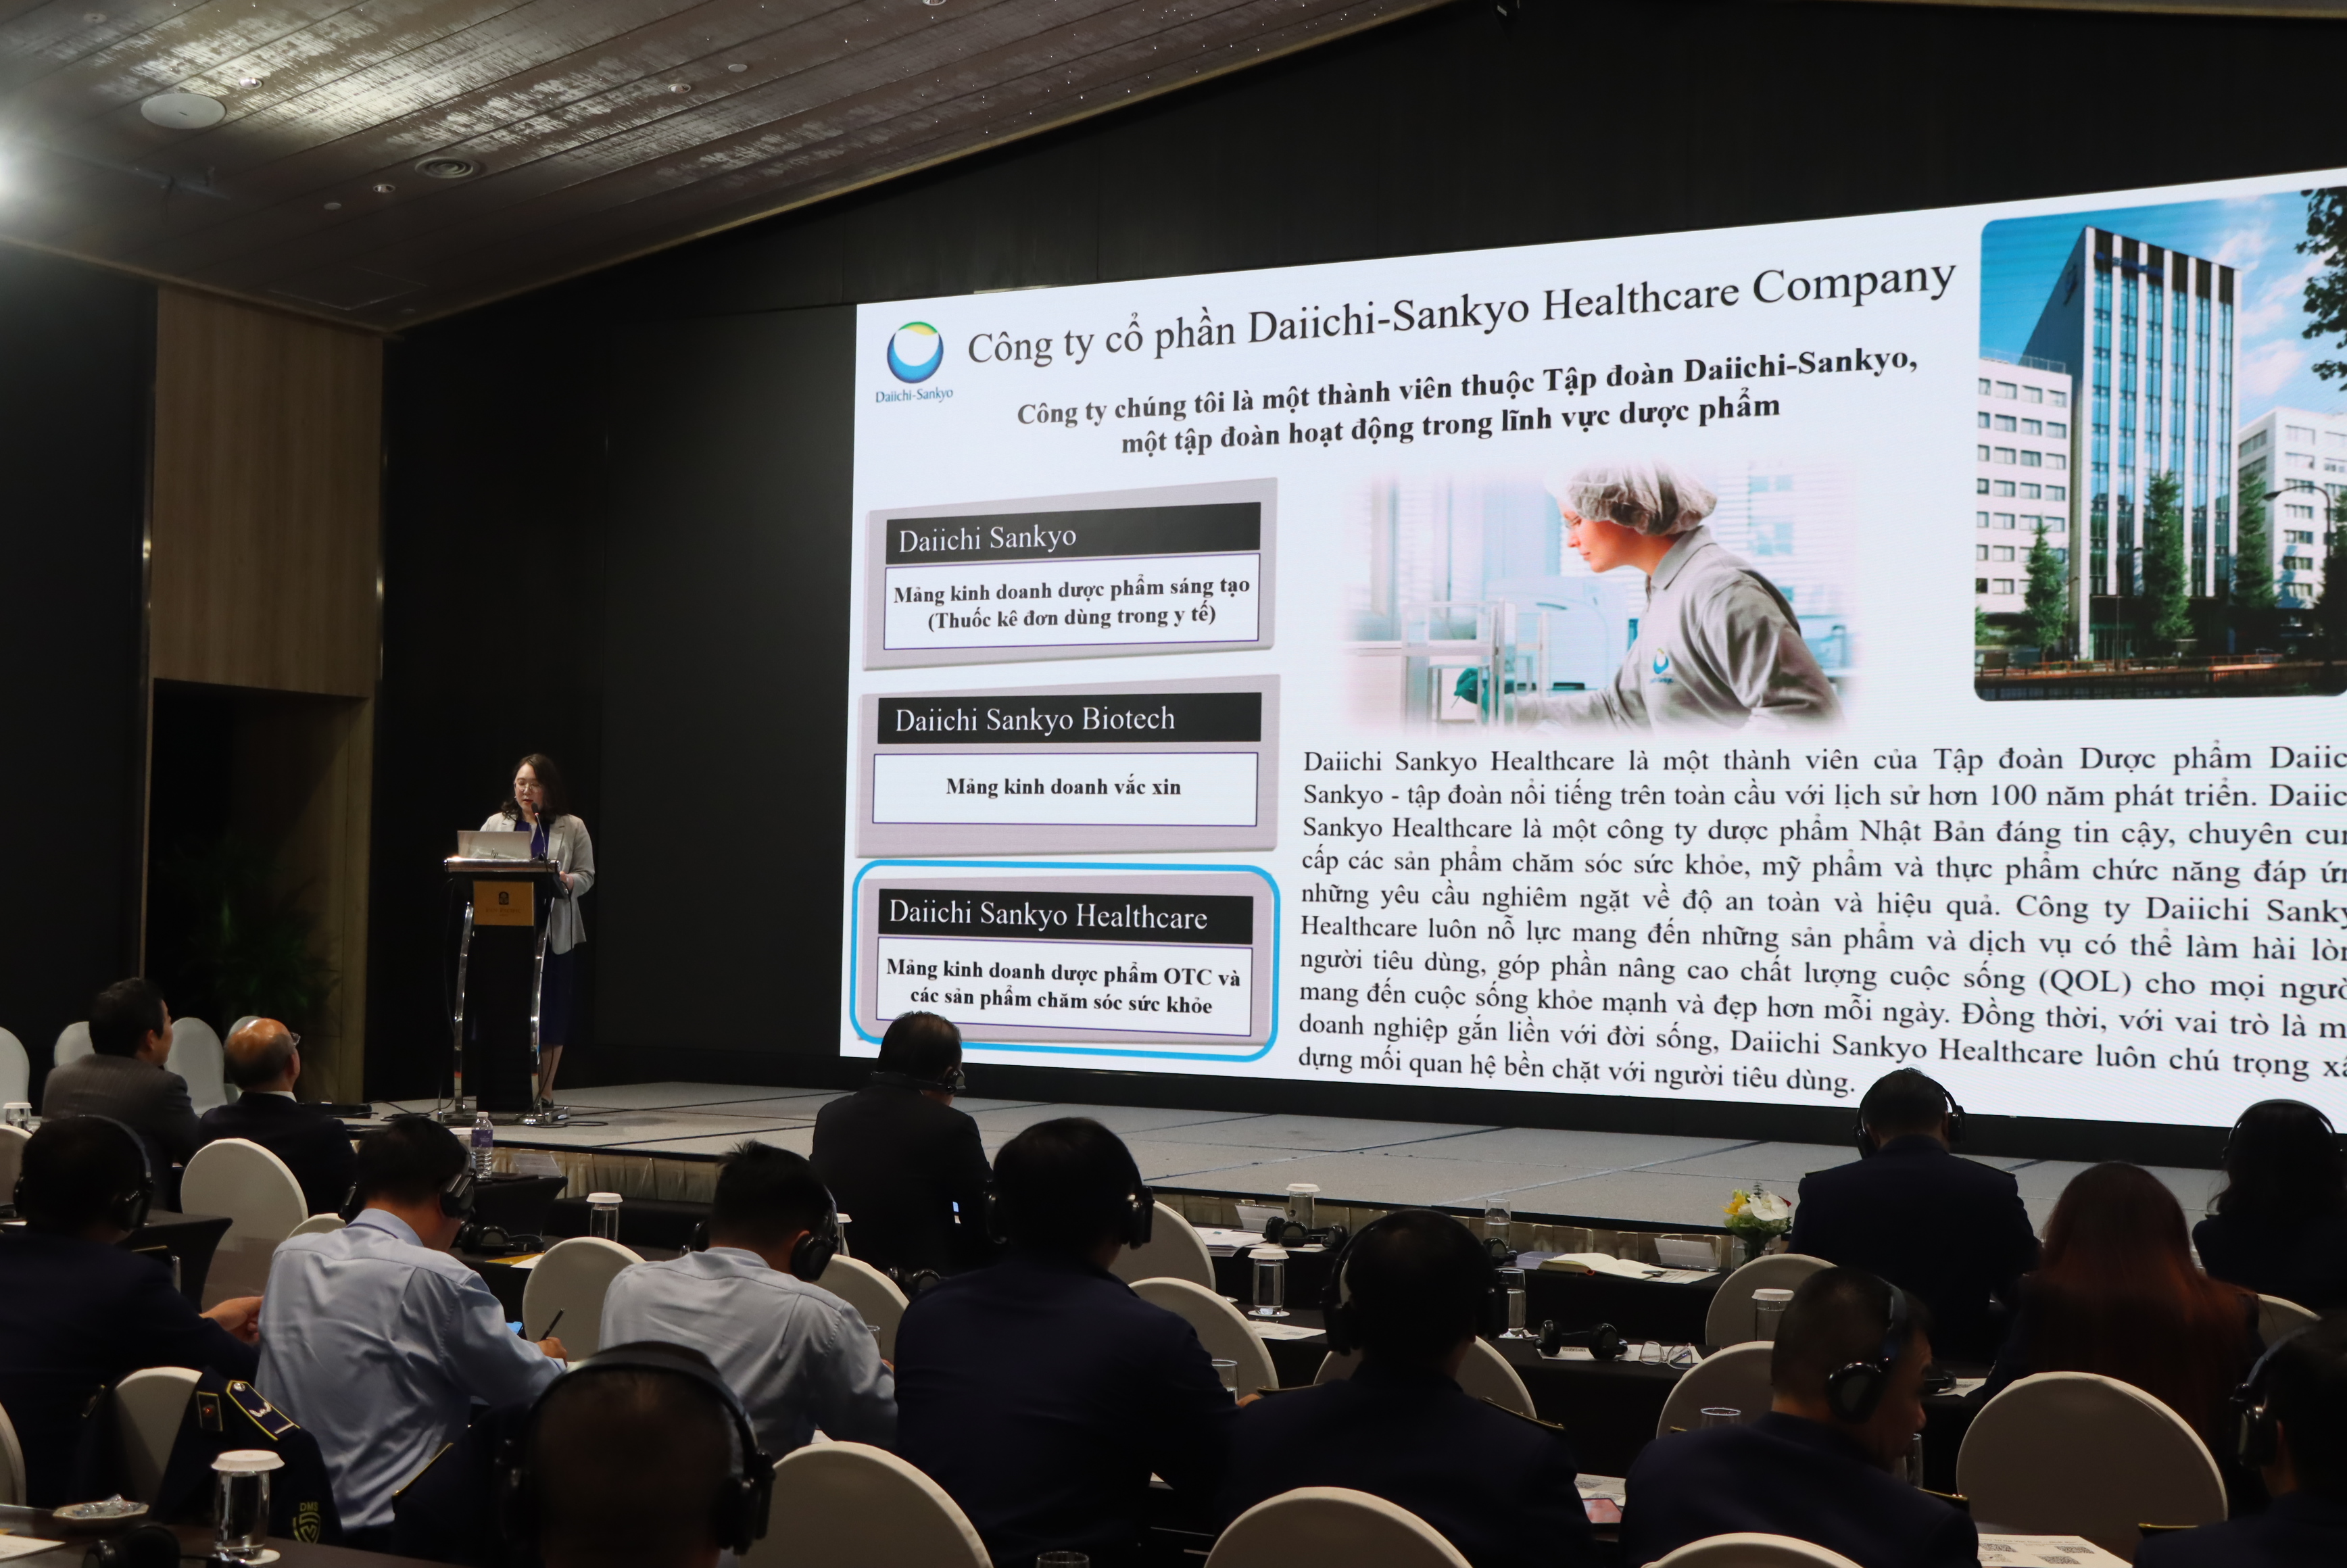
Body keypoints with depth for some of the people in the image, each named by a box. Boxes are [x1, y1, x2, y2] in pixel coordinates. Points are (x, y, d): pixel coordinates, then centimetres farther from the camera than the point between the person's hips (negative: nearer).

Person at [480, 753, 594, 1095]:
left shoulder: (571, 827, 8)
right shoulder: (496, 823, 12)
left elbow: (587, 875, 4)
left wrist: (565, 882, -17)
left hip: (554, 933, -1)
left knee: (550, 1014, 1)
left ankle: (544, 1094, 10)